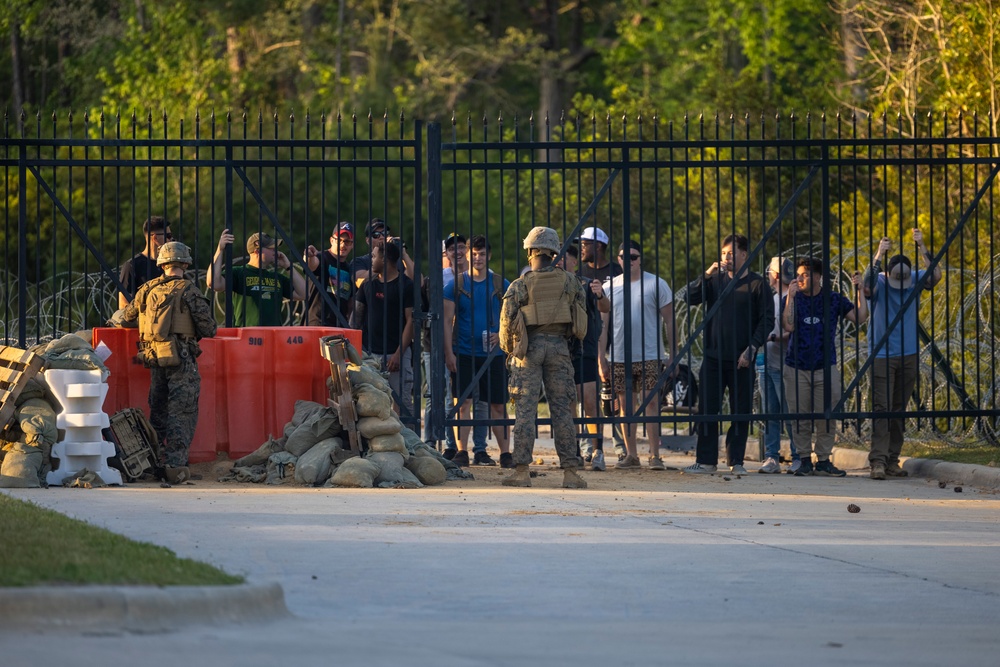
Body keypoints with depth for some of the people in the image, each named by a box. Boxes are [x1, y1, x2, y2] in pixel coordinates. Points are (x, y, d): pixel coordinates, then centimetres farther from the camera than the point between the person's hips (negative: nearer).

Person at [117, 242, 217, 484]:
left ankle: (155, 462, 16)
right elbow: (209, 329, -7)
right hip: (181, 356, -5)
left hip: (153, 356, 5)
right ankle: (175, 464, -10)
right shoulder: (188, 291, -6)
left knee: (158, 410, 15)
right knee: (182, 412, -2)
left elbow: (126, 319, 21)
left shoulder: (147, 290, 9)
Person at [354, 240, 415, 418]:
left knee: (402, 402, -6)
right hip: (369, 352, 5)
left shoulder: (405, 285, -3)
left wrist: (399, 353, -14)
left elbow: (411, 321, -6)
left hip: (396, 352, -5)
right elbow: (357, 315, 16)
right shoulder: (368, 284, 13)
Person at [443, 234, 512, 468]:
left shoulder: (500, 285, 6)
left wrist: (501, 333, -9)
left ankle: (505, 453, 9)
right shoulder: (456, 284, 2)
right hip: (464, 353, -1)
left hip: (492, 352, 1)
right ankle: (461, 452, -1)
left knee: (497, 405, 4)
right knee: (463, 403, -5)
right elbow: (447, 320, 1)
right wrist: (449, 352, -6)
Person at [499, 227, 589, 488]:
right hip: (559, 346, 2)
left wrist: (508, 348, 13)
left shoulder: (520, 285, -5)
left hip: (529, 347, -2)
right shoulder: (569, 281, 3)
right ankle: (570, 472, 0)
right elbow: (582, 314, 9)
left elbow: (507, 321, -4)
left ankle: (522, 470, -4)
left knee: (525, 409, 0)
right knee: (562, 410, 4)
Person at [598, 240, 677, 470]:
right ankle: (631, 455, 12)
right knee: (626, 406, 6)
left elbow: (669, 321, 3)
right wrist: (601, 359, 6)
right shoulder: (609, 287, 10)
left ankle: (655, 455, -6)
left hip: (649, 356, -3)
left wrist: (674, 353, -4)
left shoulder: (656, 284, 2)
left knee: (651, 403, -8)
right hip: (620, 357, 3)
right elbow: (603, 325, 12)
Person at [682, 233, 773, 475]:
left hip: (741, 360, -3)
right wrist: (706, 276, -9)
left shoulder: (756, 284, 0)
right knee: (707, 410, 1)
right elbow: (689, 297, 3)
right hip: (713, 356, 3)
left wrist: (751, 349, -10)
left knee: (741, 412, 2)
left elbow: (767, 320, -2)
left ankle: (736, 461, 11)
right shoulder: (715, 280, 9)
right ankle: (706, 460, 5)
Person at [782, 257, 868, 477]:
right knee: (800, 417, 1)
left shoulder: (834, 300, 5)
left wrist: (859, 291, -4)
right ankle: (805, 461, 9)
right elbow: (788, 325, -11)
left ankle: (823, 461, 7)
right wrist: (791, 296, -14)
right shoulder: (793, 299, 4)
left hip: (826, 368, 0)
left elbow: (859, 318, 0)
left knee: (826, 417, -1)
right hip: (797, 368, 0)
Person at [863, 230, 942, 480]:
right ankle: (878, 461, -16)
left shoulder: (915, 280, 0)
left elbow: (935, 276, -16)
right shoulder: (880, 283, -10)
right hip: (882, 355, -4)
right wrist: (878, 256, -38)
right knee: (882, 408, -12)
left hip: (908, 356, 4)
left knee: (899, 410, 9)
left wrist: (922, 248, -25)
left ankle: (892, 460, 15)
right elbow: (866, 288, -31)